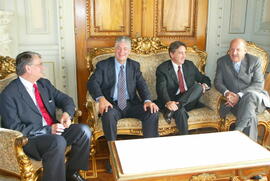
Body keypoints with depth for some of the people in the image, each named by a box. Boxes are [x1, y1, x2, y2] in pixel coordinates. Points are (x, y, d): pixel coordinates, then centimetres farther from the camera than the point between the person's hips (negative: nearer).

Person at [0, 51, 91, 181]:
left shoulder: (44, 83, 10)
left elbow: (65, 99, 14)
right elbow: (14, 128, -16)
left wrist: (67, 113, -10)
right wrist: (48, 130, -22)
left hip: (53, 130, 7)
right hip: (29, 138, -7)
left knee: (84, 130, -13)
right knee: (58, 142, -35)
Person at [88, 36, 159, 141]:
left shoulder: (135, 66, 11)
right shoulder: (103, 65, 2)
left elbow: (141, 85, 3)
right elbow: (92, 82, -11)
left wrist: (147, 101, -18)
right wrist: (101, 98, -32)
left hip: (131, 104, 3)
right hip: (112, 105, -2)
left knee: (152, 112, -21)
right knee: (108, 115, -35)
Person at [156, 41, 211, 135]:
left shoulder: (189, 65, 13)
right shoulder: (162, 68, -4)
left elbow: (204, 79, 18)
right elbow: (161, 89, -18)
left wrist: (204, 85, -9)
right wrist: (168, 102, -40)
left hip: (189, 101, 5)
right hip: (171, 102, -4)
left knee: (198, 87, -25)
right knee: (180, 111, -37)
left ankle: (172, 110, -32)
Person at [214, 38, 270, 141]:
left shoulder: (254, 61, 1)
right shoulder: (222, 62, 7)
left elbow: (259, 84, -7)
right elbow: (218, 82, 5)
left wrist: (239, 95, -22)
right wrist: (226, 92, -19)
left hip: (256, 98, 0)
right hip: (234, 101, 1)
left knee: (250, 95, -38)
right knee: (250, 117, -32)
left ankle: (237, 131, -39)